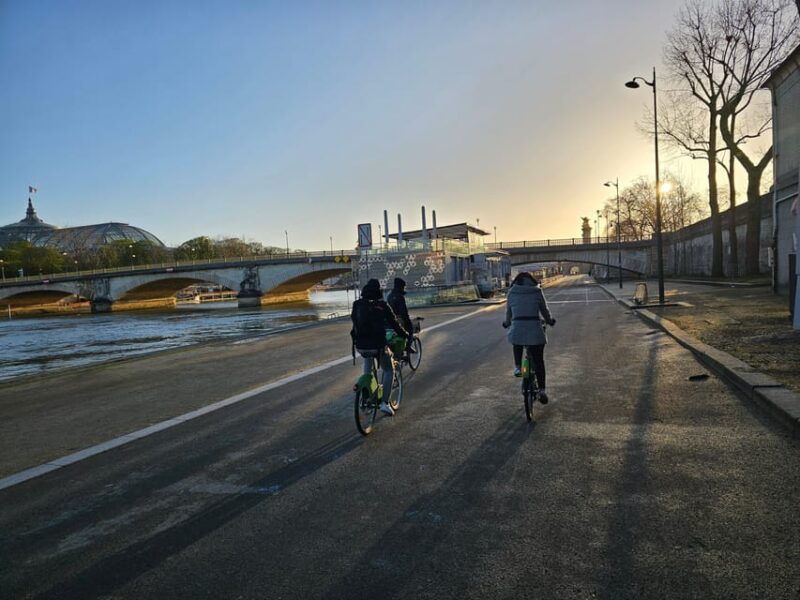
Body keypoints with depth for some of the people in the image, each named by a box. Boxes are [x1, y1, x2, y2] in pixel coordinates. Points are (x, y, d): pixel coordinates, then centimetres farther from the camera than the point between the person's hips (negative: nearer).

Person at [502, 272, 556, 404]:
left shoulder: (512, 292, 10)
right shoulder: (537, 291, 6)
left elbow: (508, 311, 17)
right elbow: (544, 310, 13)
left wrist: (507, 323, 37)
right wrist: (550, 321, 33)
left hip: (517, 329, 1)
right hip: (535, 330, -1)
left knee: (517, 346, 35)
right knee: (538, 361, 12)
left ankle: (517, 367, 18)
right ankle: (542, 389, 11)